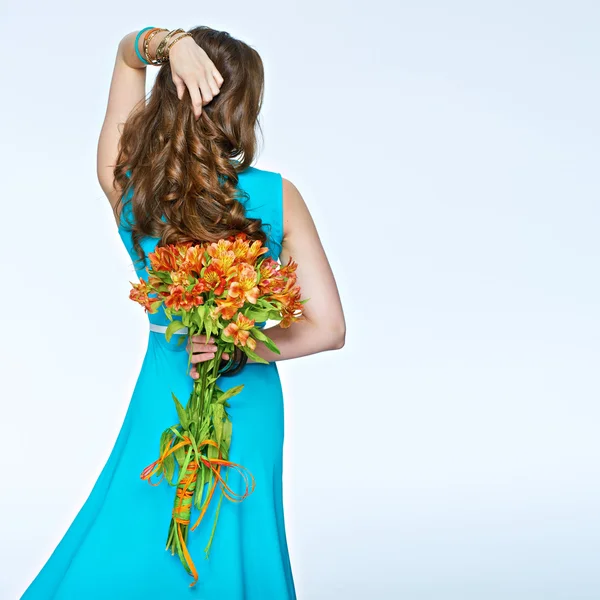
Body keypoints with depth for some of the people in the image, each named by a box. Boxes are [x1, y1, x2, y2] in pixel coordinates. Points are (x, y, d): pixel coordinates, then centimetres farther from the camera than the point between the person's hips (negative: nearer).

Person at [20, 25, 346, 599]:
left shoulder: (123, 181, -10)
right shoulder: (276, 196, -15)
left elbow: (127, 49, 3)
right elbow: (328, 328, -14)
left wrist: (170, 43, -17)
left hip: (163, 402, 1)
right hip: (250, 407, 0)